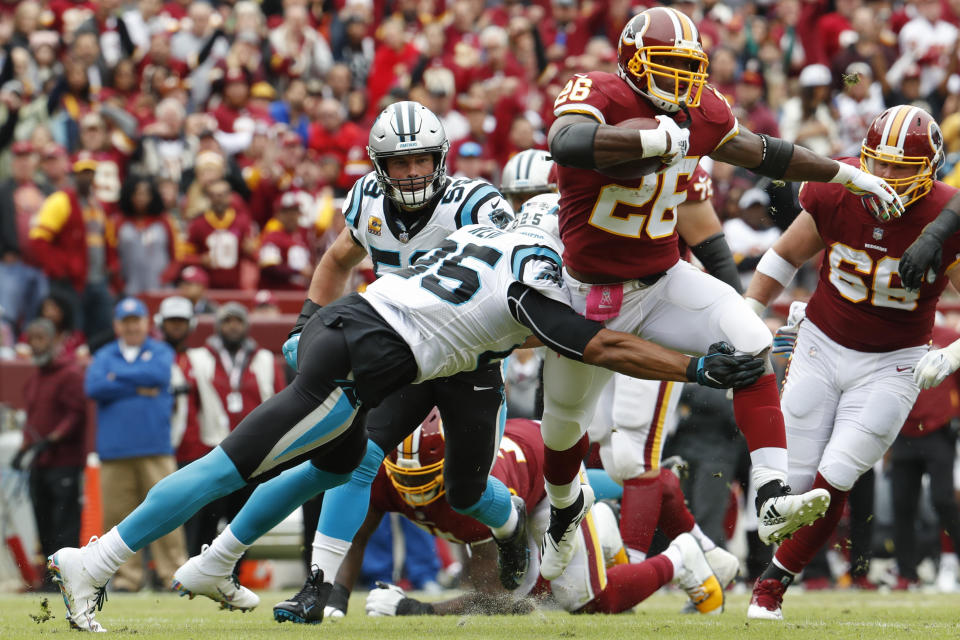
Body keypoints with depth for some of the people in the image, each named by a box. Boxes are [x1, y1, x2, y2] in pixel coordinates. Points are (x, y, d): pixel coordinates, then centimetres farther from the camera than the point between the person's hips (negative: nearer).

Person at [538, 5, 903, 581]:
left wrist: (852, 176, 18)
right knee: (563, 425, 16)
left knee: (750, 343, -24)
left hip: (664, 281, 4)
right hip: (590, 292, -4)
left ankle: (772, 499, -31)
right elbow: (566, 144, -46)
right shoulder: (596, 95, -22)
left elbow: (763, 153, 14)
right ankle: (567, 505, 52)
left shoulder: (701, 111, -3)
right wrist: (653, 141, -45)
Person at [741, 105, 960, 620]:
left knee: (832, 483, -8)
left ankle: (774, 581, 8)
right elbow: (786, 255, 5)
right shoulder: (834, 195, -14)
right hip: (821, 346, 2)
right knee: (794, 483, 1)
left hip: (892, 365, -2)